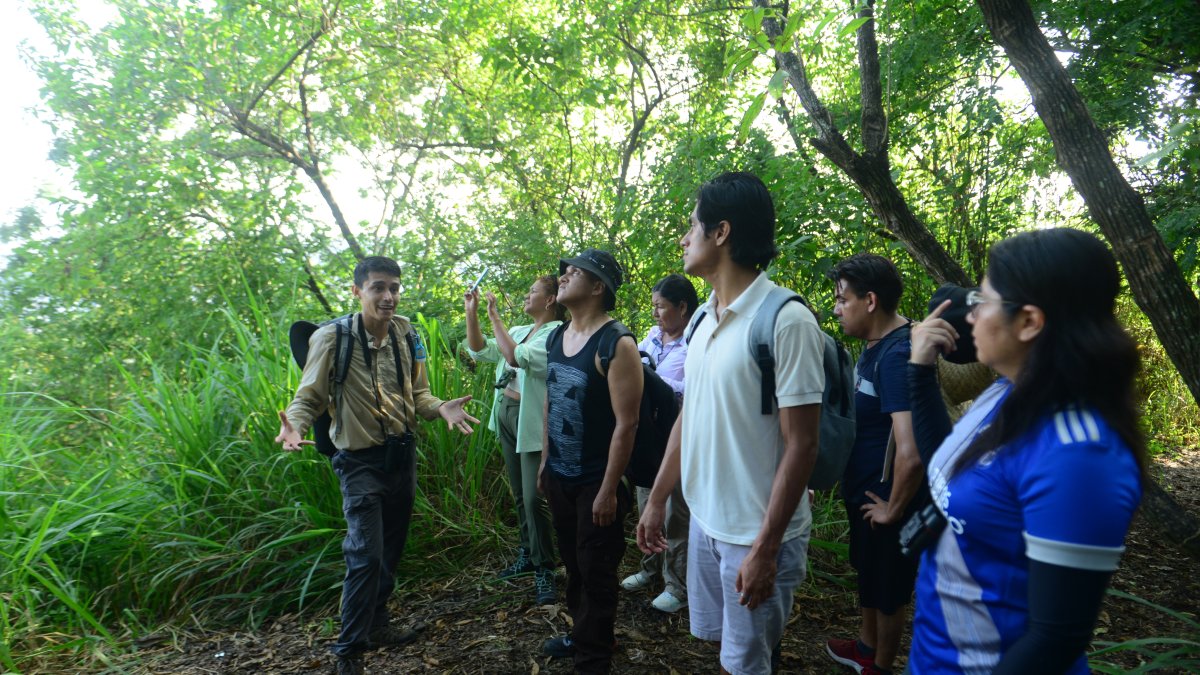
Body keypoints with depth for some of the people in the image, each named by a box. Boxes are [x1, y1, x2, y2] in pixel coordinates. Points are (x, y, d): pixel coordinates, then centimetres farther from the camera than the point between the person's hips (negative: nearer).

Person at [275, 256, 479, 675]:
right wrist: (294, 426, -32)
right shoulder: (332, 338, -15)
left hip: (402, 453, 6)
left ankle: (376, 626, 38)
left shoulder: (406, 335, -1)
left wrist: (441, 408, -13)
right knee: (367, 556, -8)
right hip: (361, 461, -5)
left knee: (391, 549, 17)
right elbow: (309, 398, -10)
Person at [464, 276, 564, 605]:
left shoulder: (557, 334, -13)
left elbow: (515, 357, -23)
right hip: (506, 415, 8)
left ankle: (544, 570, 5)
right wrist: (472, 313, 3)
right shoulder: (519, 331, 14)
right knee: (520, 495, 16)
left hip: (531, 421, -8)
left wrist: (494, 316, -16)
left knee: (534, 498, -8)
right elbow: (480, 350, 12)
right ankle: (527, 555, 30)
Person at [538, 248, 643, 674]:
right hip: (559, 476, 7)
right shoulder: (556, 336, 5)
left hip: (595, 482, -7)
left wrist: (609, 490, -20)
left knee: (596, 573, 7)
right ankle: (580, 634, 42)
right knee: (572, 563, 21)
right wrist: (545, 461, 15)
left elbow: (626, 423, -20)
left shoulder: (616, 343, -19)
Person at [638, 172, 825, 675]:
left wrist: (766, 547, -18)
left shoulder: (786, 320, -19)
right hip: (704, 519, 6)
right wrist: (657, 500, 12)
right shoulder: (702, 319, 5)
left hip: (755, 534, -6)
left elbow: (801, 445, -18)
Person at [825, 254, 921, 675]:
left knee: (887, 589, 13)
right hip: (863, 489, 9)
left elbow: (911, 455, -38)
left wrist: (893, 509, -21)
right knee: (868, 575, 27)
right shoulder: (874, 344, 3)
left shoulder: (898, 355, -29)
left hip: (883, 497, -9)